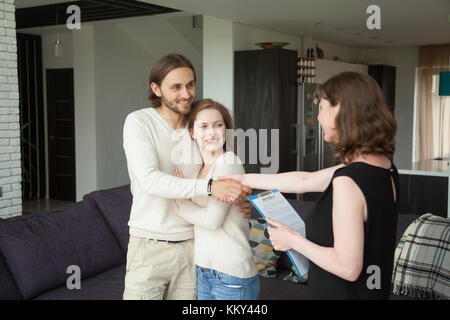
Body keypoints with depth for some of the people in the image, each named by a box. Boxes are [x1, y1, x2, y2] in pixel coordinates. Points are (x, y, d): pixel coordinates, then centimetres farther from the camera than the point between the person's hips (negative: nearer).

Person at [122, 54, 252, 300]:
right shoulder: (138, 122, -8)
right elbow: (150, 180, -22)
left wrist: (240, 202, -8)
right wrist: (209, 187, -32)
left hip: (192, 244, 4)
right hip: (150, 245, -3)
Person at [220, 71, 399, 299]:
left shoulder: (348, 181, -26)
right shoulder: (384, 167, 1)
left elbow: (348, 268, -27)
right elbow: (305, 181, 10)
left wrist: (293, 240, -13)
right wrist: (246, 179, 16)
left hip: (348, 293, -8)